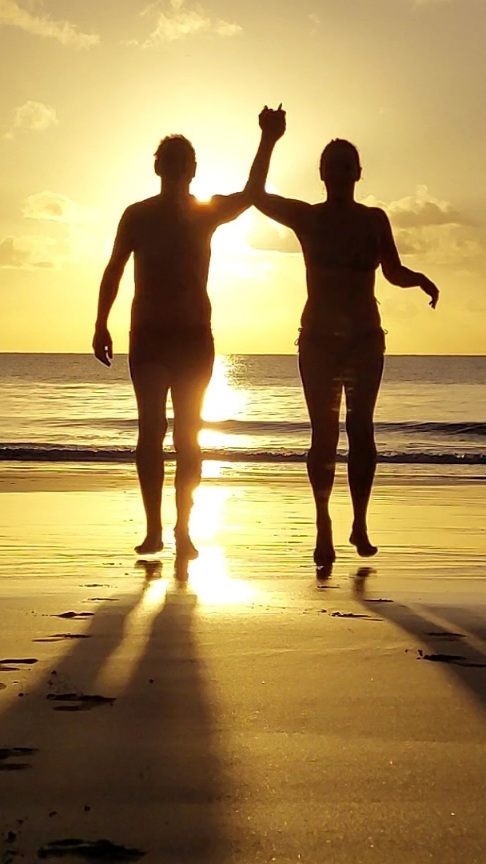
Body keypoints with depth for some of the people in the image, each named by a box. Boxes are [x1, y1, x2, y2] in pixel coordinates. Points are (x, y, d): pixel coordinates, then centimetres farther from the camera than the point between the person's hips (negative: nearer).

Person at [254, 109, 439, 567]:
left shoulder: (374, 219, 7)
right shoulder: (306, 217, 5)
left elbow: (393, 271, 4)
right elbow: (257, 196, -5)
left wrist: (421, 280, -17)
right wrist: (268, 141, -11)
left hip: (364, 337, 0)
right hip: (318, 337, 0)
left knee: (360, 429, -3)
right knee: (323, 433, -2)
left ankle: (360, 523, 6)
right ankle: (323, 526, 4)